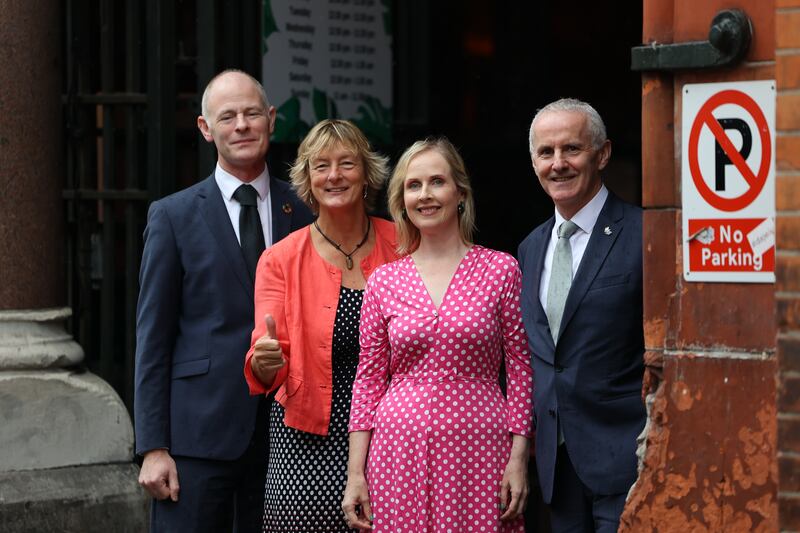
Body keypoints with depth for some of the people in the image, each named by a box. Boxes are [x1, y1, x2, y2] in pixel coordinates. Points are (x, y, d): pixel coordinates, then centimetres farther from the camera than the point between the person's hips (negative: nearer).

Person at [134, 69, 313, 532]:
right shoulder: (174, 216, 3)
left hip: (285, 434, 2)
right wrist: (153, 447, -5)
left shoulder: (304, 214, 9)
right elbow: (153, 337, 1)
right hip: (198, 434, -2)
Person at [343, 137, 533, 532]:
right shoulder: (383, 281, 6)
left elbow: (520, 369, 1)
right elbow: (369, 380, 7)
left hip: (478, 447, -1)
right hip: (401, 450, 1)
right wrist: (355, 473, 2)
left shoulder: (501, 270, 1)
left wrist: (518, 459, -6)